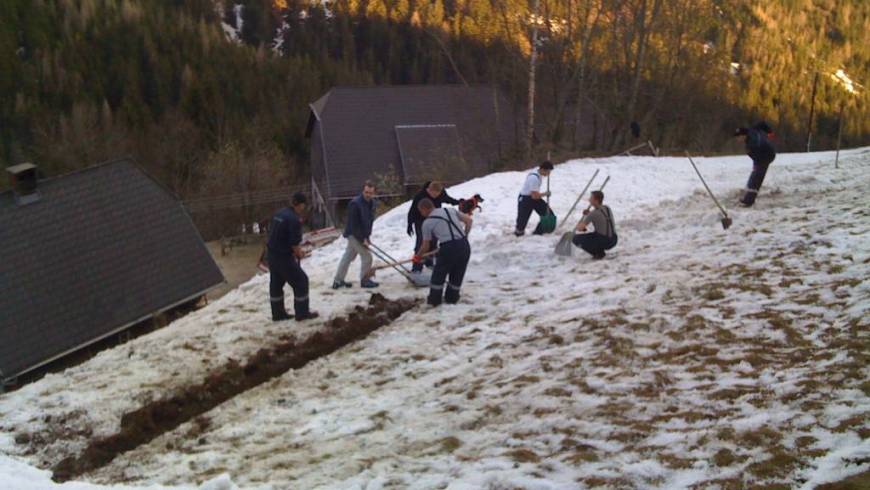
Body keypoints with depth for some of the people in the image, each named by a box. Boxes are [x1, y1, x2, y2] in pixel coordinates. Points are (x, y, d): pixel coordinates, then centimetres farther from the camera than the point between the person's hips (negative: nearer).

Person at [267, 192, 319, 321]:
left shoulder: (279, 214, 10)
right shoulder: (294, 219, -19)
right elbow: (294, 242, -21)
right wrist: (299, 253, 1)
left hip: (272, 254, 9)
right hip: (284, 257, -9)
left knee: (276, 283, 17)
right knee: (301, 281, 2)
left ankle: (278, 313, 27)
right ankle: (302, 313, 7)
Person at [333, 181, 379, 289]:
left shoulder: (371, 203, 1)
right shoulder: (355, 204, -25)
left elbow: (370, 220, 11)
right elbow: (353, 224, -24)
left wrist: (367, 236, 4)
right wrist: (362, 239, -22)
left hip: (362, 235, 9)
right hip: (354, 234, -9)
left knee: (348, 256, 14)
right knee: (367, 256, -5)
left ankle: (338, 281, 23)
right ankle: (365, 280, 11)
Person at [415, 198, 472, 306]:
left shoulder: (427, 222, 5)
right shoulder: (451, 210, 17)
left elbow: (426, 246, 11)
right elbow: (468, 220, 15)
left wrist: (418, 257, 27)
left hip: (448, 247, -5)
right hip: (464, 245, 5)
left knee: (439, 274, 14)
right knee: (457, 274, 20)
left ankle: (434, 300, 22)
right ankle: (451, 298, 31)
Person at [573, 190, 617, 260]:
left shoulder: (594, 213, -17)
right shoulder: (608, 208, 7)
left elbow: (580, 228, -19)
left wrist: (578, 226, 6)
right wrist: (588, 214, 12)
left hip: (605, 242, -8)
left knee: (576, 239, -2)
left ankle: (598, 253, -3)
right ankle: (600, 251, 15)